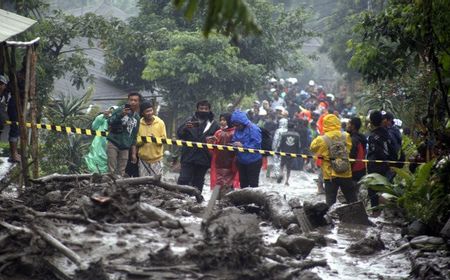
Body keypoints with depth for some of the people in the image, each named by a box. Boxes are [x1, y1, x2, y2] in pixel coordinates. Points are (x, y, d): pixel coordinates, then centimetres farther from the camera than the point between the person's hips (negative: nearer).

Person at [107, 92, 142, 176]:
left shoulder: (137, 118, 13)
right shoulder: (120, 110, 0)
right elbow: (110, 122, -13)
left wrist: (133, 153, 14)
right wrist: (121, 115, -27)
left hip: (125, 148, 4)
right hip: (113, 144, -4)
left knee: (121, 173, 1)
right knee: (112, 170, -8)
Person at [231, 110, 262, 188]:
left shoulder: (253, 129, -19)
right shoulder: (237, 130, 4)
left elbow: (256, 144, -25)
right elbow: (234, 141, 9)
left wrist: (242, 146, -28)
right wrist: (234, 144, -14)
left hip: (253, 161, -7)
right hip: (241, 161, 7)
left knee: (253, 183, -2)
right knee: (243, 182, 17)